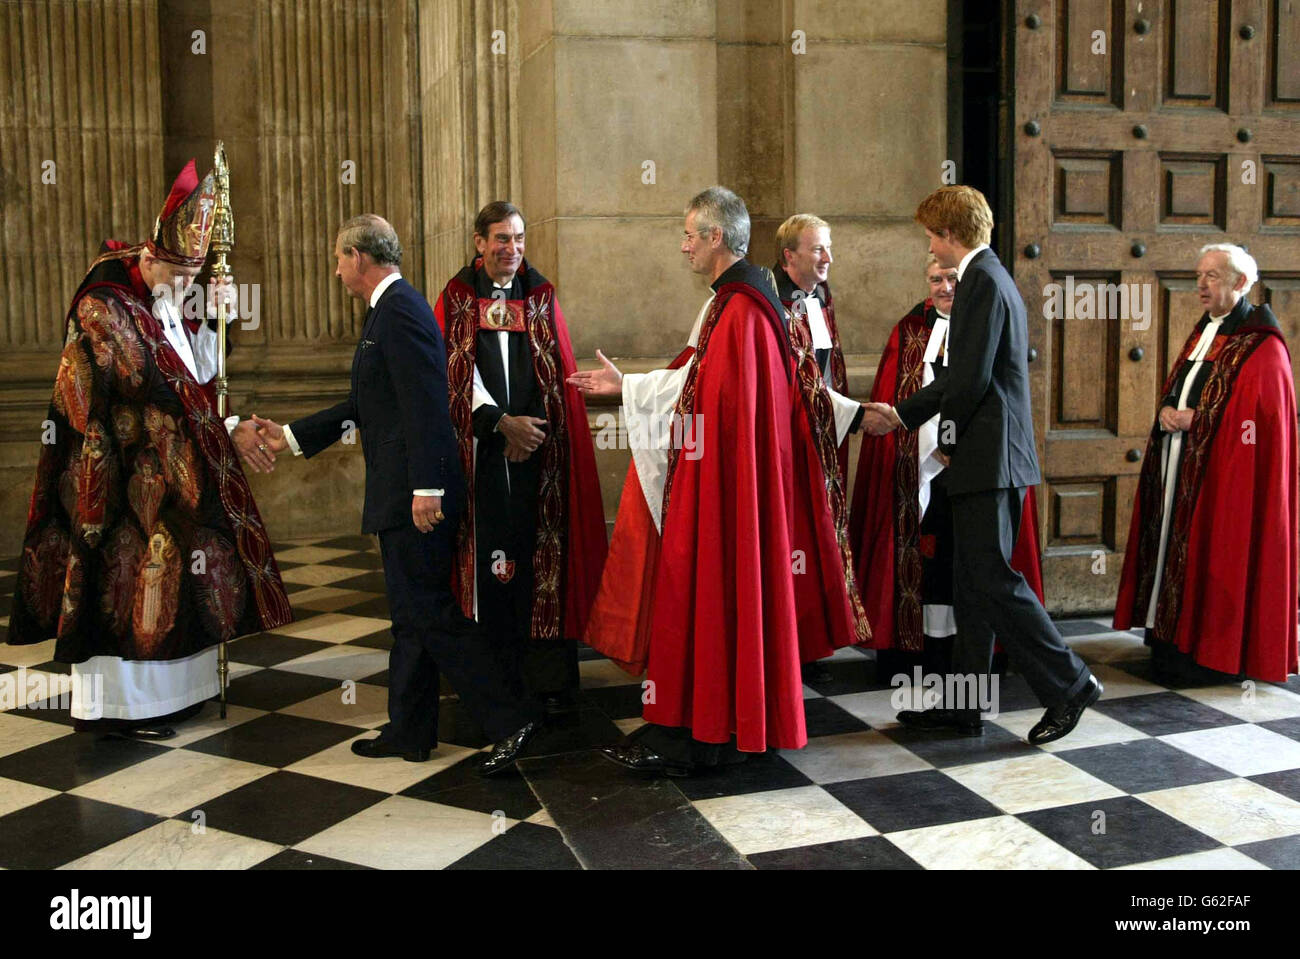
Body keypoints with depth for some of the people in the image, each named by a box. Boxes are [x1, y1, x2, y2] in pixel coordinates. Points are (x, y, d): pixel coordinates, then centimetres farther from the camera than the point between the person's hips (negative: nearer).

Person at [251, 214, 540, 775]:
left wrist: (427, 487, -25)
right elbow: (366, 406, 24)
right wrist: (291, 436, 27)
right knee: (410, 614, 15)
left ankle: (510, 719, -3)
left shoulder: (400, 310, -14)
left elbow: (426, 404, -22)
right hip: (401, 494, 11)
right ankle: (409, 733, 25)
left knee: (427, 610, -8)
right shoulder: (388, 308, 19)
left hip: (415, 494, -11)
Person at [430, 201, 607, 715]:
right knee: (488, 557, -1)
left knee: (541, 555, -2)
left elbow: (559, 374, 7)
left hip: (538, 447, 1)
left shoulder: (541, 296, 11)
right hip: (481, 449, -1)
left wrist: (531, 430, -5)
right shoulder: (457, 298, 7)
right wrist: (501, 422, -12)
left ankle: (547, 675, 2)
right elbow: (457, 372, -1)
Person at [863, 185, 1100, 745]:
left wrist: (949, 440, -5)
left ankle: (1068, 683, 3)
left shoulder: (984, 282, -13)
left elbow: (973, 378, -19)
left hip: (990, 459, -10)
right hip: (986, 461, 10)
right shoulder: (987, 277, 19)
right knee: (971, 583, 11)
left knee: (991, 578, -8)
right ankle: (962, 704, 18)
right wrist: (900, 414, 23)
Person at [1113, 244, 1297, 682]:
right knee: (1176, 541, 8)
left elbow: (1256, 413, -16)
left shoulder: (1261, 344, -9)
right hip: (1180, 462, 8)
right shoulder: (1203, 331, 17)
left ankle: (1215, 651, 4)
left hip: (1224, 470, -8)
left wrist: (1194, 420, -16)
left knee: (1214, 549, -5)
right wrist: (1167, 410, -2)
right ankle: (1175, 641, 15)